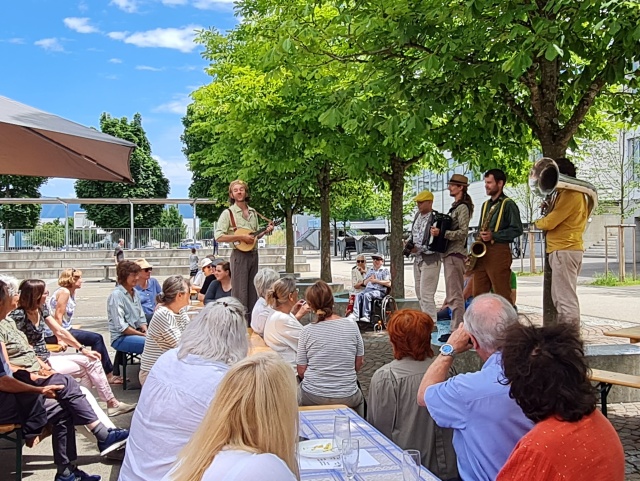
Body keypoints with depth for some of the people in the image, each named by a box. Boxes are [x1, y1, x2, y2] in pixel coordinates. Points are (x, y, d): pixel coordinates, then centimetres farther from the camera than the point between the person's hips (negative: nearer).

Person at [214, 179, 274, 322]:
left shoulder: (253, 212, 13)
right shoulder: (228, 213, -6)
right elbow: (219, 237, -14)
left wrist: (265, 231, 4)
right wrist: (241, 237, -18)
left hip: (254, 254, 6)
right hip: (239, 255, -6)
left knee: (253, 292, 10)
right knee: (240, 293, -4)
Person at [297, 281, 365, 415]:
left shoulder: (307, 330, -10)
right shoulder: (351, 326, -6)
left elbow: (301, 371, -5)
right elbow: (359, 363, 4)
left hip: (312, 398, -1)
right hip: (347, 399, 1)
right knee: (360, 398, 34)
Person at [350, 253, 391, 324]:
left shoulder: (385, 270, 7)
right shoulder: (370, 270, 26)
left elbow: (389, 283, -6)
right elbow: (365, 283, 24)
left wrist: (376, 281, -7)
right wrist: (370, 279, 3)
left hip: (379, 291, -6)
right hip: (368, 289, 6)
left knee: (367, 295, -34)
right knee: (358, 295, -24)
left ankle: (366, 316, -36)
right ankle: (356, 315, -37)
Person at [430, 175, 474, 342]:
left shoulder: (463, 207, -10)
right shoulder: (456, 207, 20)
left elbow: (463, 232, -19)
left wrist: (441, 233, -25)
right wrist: (438, 231, 11)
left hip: (455, 254, -10)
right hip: (450, 254, 10)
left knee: (454, 295, -10)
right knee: (455, 295, 13)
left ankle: (456, 330, -8)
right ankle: (457, 329, 18)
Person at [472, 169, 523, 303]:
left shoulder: (508, 204, -3)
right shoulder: (486, 205, 20)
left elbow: (517, 229, -10)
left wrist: (494, 235, -17)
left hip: (499, 251, -7)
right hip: (481, 251, 8)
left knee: (502, 295, -5)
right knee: (478, 294, 8)